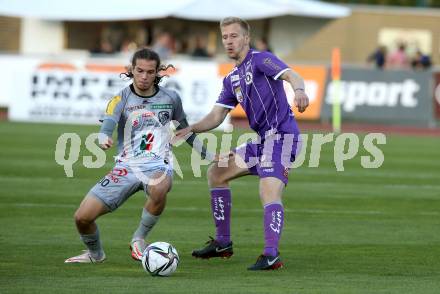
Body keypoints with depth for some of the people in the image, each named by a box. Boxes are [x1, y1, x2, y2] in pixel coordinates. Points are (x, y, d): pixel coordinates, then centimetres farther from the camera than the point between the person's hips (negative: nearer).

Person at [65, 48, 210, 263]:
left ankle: (139, 239, -13)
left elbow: (184, 129, 24)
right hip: (126, 166, 0)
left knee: (159, 189, -40)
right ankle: (95, 254, 23)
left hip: (158, 165, 0)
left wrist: (207, 154, 24)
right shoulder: (122, 98, -2)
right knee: (82, 217, -11)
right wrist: (104, 137, -46)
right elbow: (109, 120, -23)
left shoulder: (170, 98, 6)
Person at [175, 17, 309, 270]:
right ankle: (223, 244, 19)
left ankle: (272, 256, -36)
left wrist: (299, 90, -48)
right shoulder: (232, 79, 19)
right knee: (216, 172, 16)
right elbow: (216, 117, 16)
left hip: (281, 135, -10)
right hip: (262, 139, 10)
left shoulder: (260, 60, -7)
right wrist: (191, 129, -3)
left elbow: (290, 75, -25)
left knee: (269, 193, -26)